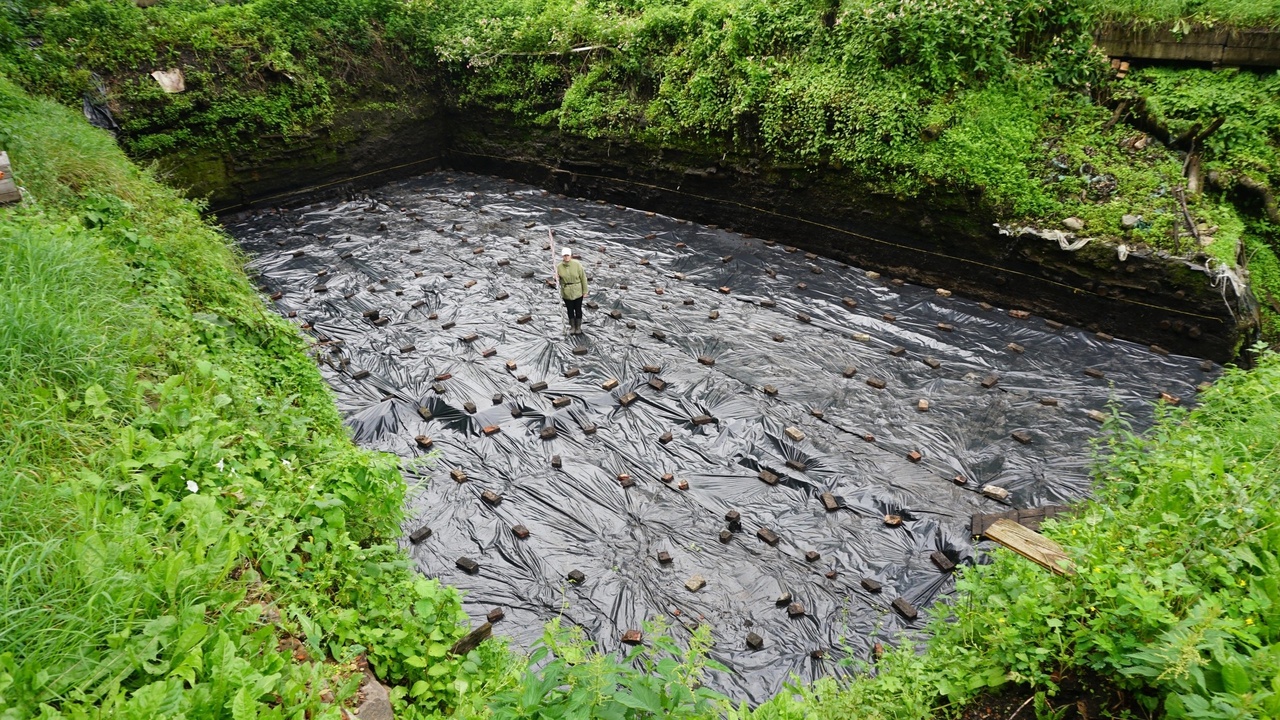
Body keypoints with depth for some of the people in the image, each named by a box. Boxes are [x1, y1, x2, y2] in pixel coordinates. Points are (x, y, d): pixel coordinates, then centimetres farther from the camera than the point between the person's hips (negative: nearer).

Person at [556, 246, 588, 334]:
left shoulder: (577, 264, -14)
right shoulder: (559, 266, -7)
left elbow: (583, 278, -8)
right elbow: (559, 280, 4)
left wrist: (585, 291, -6)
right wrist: (556, 277, -20)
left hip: (577, 292, -2)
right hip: (566, 293, 2)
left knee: (578, 309, 11)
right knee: (570, 310, 15)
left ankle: (578, 327, 29)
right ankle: (572, 326, 33)